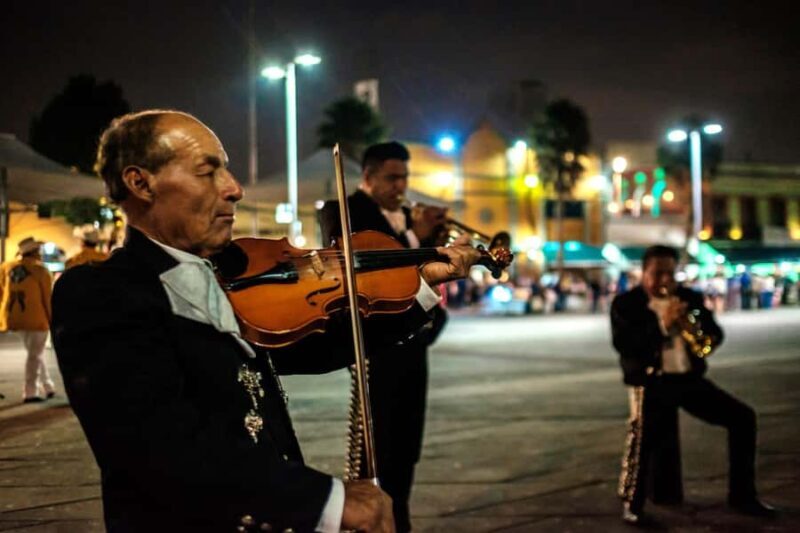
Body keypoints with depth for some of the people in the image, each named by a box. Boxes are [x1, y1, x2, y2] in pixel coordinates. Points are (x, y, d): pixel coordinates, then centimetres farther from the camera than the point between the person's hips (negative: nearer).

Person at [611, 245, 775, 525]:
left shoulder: (690, 298, 12)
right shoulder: (625, 303, -2)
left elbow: (714, 330, 11)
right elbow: (622, 344, -15)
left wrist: (709, 338, -14)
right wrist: (662, 324, -23)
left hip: (689, 378, 5)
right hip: (652, 382, -5)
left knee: (743, 417, -2)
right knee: (642, 436, -24)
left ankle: (741, 494, 10)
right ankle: (632, 503, -1)